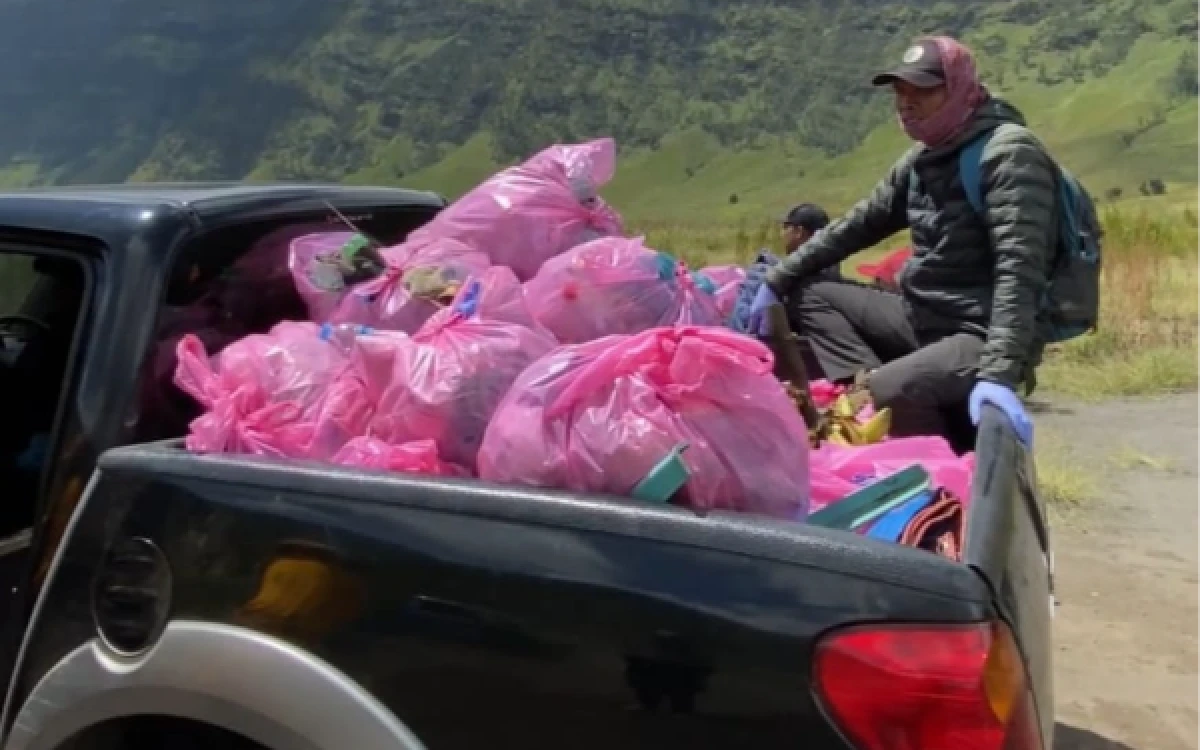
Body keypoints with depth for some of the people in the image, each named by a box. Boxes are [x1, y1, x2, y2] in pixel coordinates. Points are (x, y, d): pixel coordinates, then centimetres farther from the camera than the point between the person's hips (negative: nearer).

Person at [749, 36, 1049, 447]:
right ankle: (867, 388, -15)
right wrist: (776, 280, 14)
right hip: (922, 319, 9)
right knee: (807, 292, 5)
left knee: (891, 391, -36)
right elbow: (859, 223, 18)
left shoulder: (1009, 151, -15)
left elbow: (1019, 269, -27)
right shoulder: (924, 156, 10)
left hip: (983, 335, -9)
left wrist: (998, 373, -38)